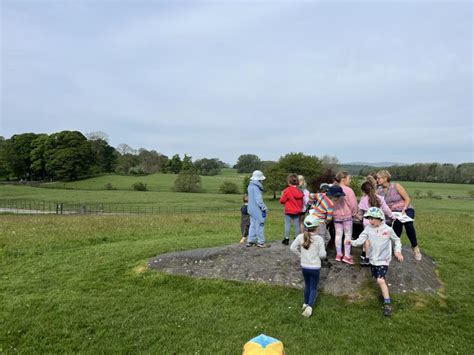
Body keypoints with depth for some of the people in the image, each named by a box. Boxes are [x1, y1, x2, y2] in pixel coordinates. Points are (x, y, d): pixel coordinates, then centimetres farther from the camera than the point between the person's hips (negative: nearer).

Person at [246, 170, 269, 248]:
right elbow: (258, 199, -22)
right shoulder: (256, 187, -19)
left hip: (251, 209, 10)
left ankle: (250, 241, 18)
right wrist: (264, 207, -15)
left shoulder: (250, 186, 12)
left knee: (253, 225, 15)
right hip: (257, 209, -10)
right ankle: (261, 242, 4)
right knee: (260, 225, -2)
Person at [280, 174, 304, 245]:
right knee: (297, 225, 11)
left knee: (287, 225, 7)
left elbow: (282, 201, -9)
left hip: (289, 211, -4)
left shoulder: (287, 190, -16)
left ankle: (286, 239, 10)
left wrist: (282, 195, 9)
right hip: (297, 211, 4)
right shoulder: (300, 191, -2)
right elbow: (302, 202, 9)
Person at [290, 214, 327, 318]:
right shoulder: (319, 239, -18)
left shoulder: (301, 237, -9)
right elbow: (322, 255, -16)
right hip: (315, 267, -4)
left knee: (307, 285, 23)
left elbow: (293, 248, -4)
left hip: (304, 266, 4)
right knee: (313, 288, 9)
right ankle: (309, 306, -6)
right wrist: (322, 255, 7)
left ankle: (306, 304, 37)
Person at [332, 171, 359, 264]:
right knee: (348, 235, 5)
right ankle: (347, 256, 7)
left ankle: (338, 254, 20)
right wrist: (354, 213, 2)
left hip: (336, 216, 5)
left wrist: (334, 212, 13)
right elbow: (353, 204, -15)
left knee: (338, 235, 12)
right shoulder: (348, 190, -17)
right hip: (347, 215, -5)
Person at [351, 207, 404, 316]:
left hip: (383, 259, -4)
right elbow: (361, 240, -13)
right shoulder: (368, 228, -7)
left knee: (380, 280, -17)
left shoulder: (388, 229, -12)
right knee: (377, 278, 17)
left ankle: (387, 303, -7)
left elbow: (397, 241, 3)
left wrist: (398, 251, -9)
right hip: (373, 259, 5)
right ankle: (385, 291, 45)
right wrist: (352, 242, -26)